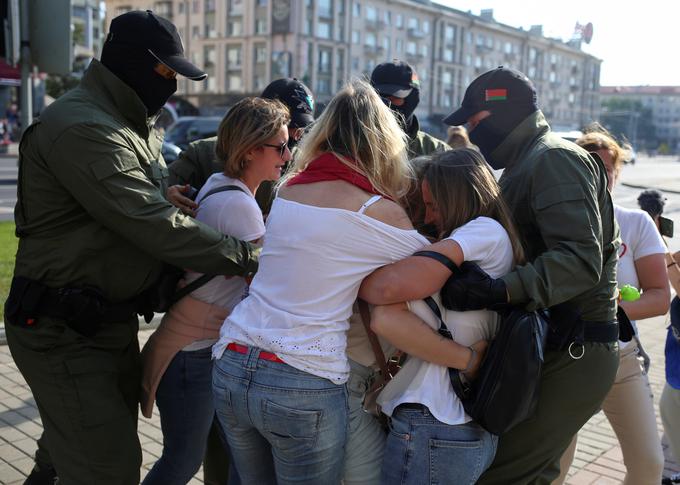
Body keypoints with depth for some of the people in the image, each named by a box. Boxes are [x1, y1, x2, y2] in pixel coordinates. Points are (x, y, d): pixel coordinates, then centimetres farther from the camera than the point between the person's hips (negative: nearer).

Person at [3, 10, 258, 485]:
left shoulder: (136, 128, 12)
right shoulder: (80, 128, -22)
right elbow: (152, 225, -28)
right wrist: (246, 257, -23)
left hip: (112, 319, 10)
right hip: (65, 333, -10)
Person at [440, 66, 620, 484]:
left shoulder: (555, 159, -12)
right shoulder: (526, 163, 21)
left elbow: (581, 259, -26)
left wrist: (500, 290, -38)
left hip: (569, 358, -10)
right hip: (552, 350, 10)